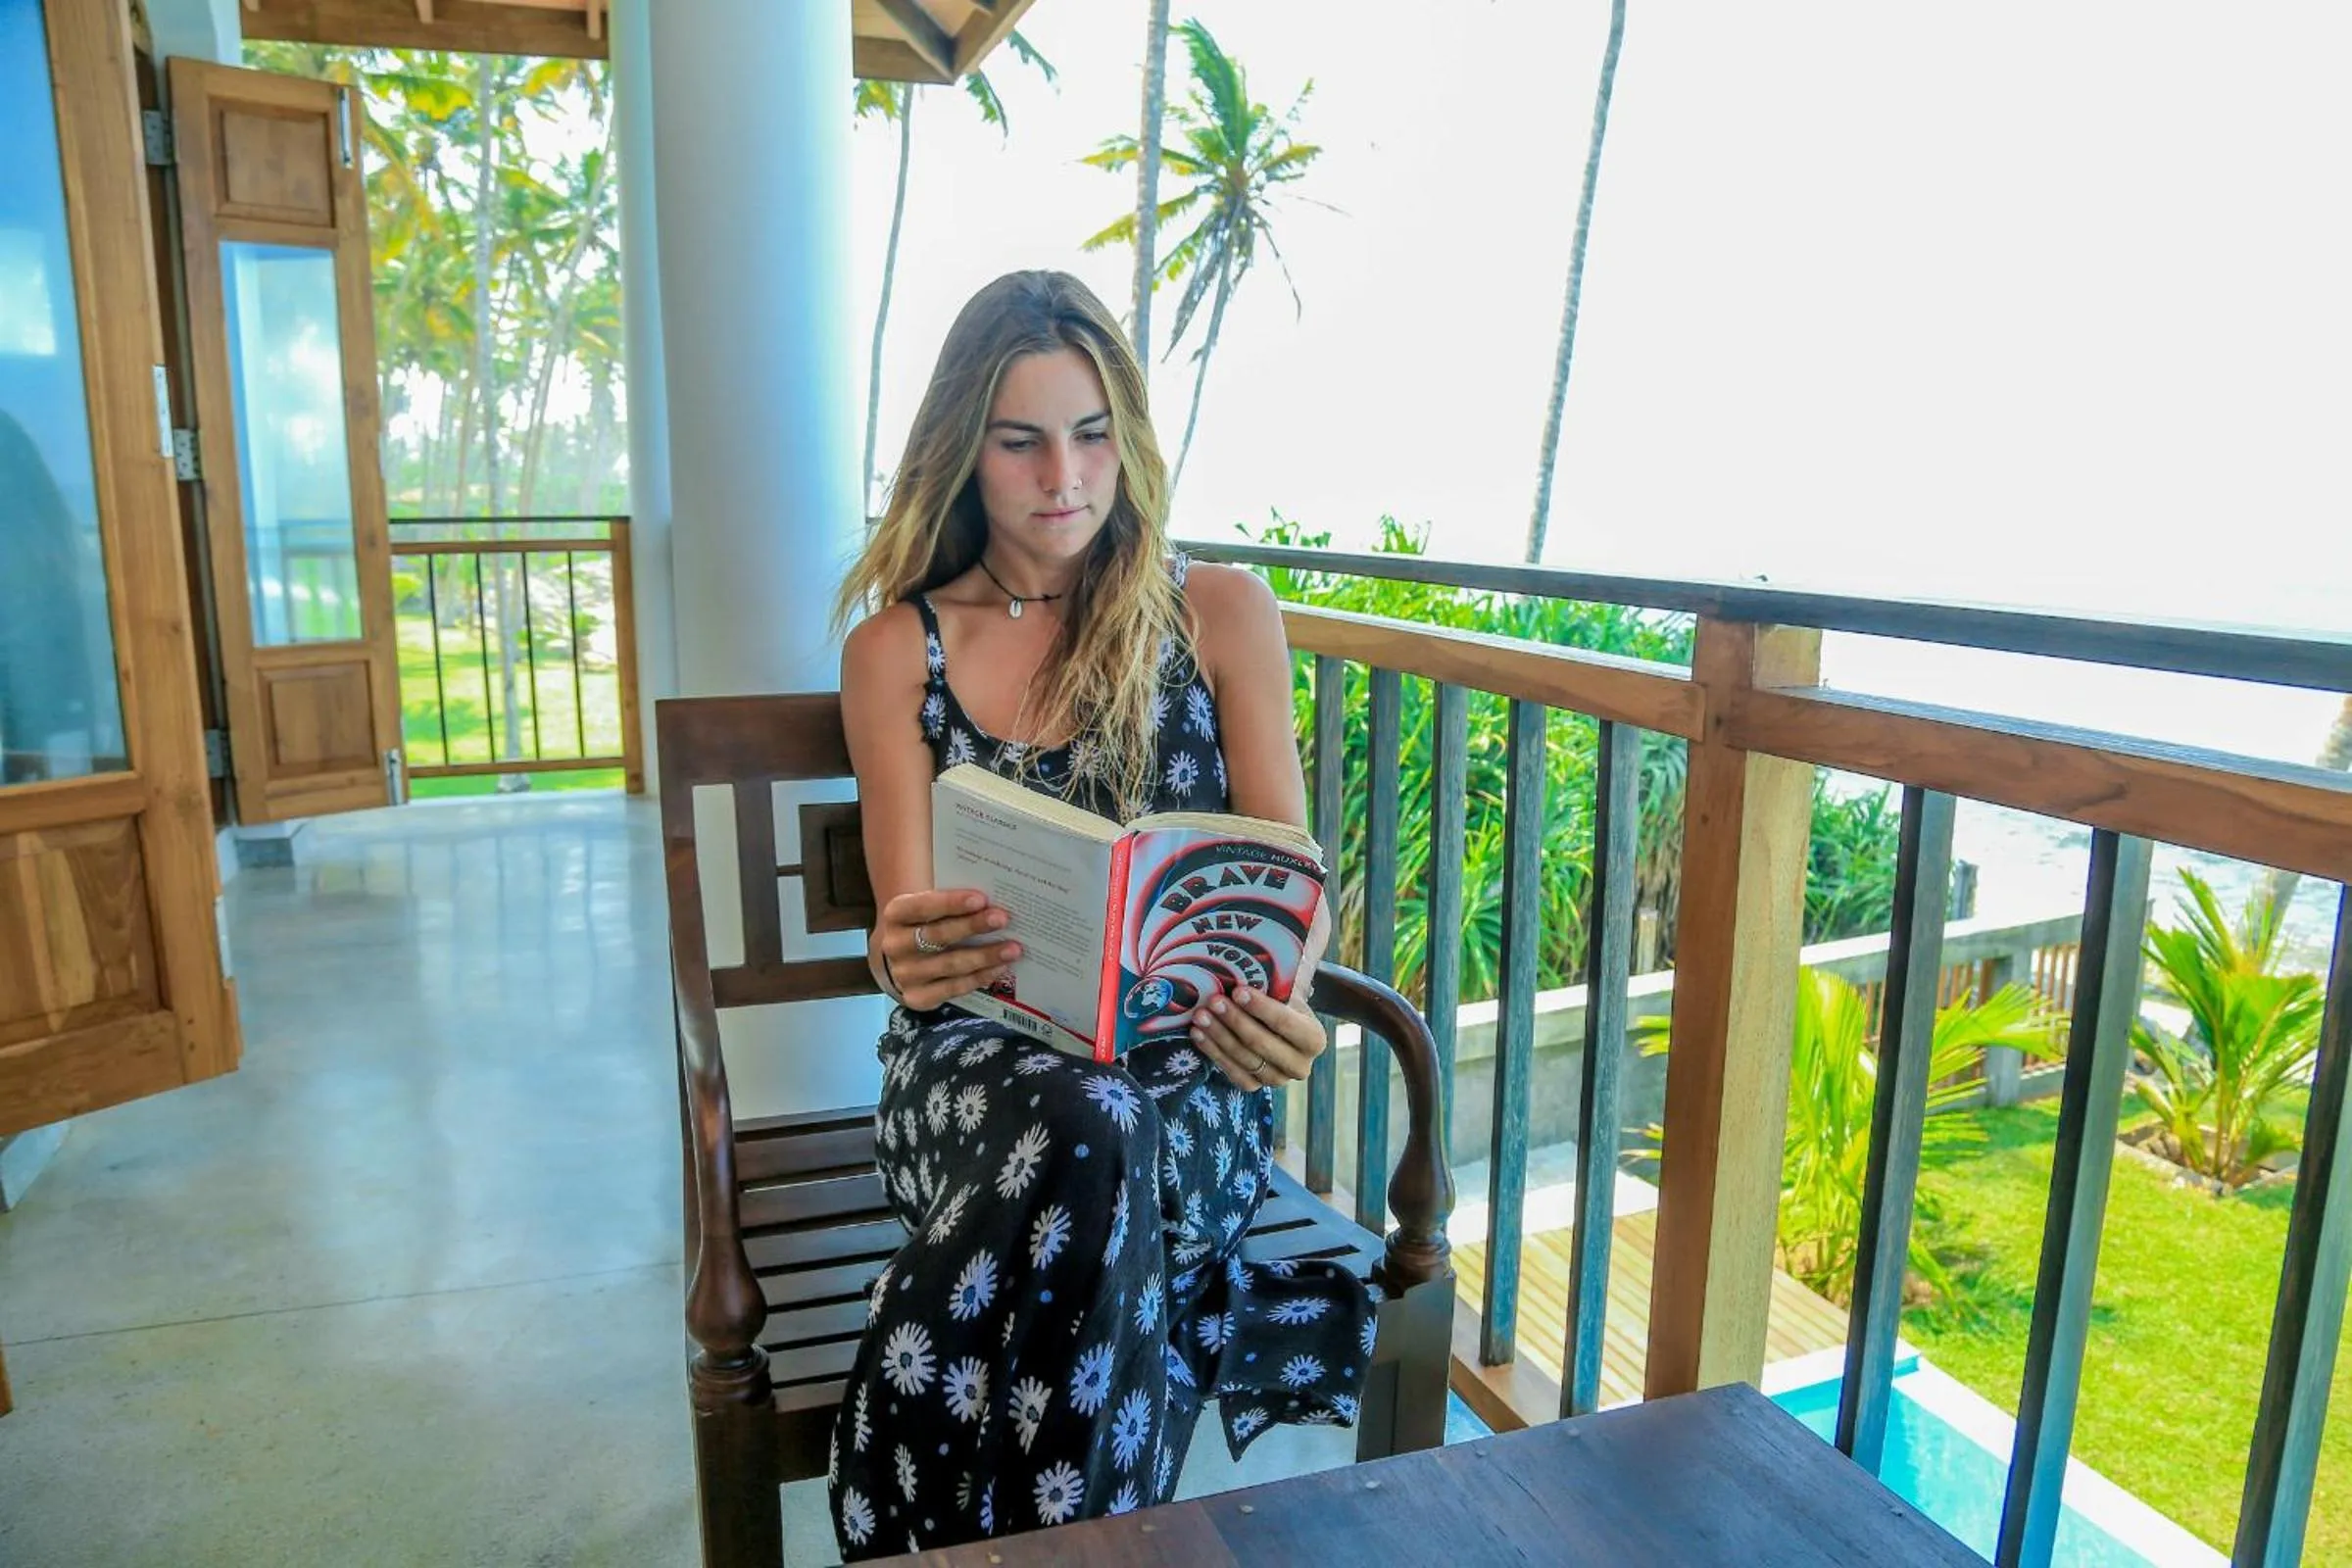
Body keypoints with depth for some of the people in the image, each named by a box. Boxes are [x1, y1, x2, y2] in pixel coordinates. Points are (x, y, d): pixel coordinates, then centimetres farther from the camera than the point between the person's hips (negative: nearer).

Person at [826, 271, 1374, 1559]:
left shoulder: (1223, 614, 4)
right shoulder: (899, 647, 5)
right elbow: (906, 921, 1)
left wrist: (1283, 1004, -23)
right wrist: (905, 957, -26)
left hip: (1185, 1062, 0)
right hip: (983, 1054, 1)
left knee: (1094, 1148, -36)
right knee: (1083, 1138, -36)